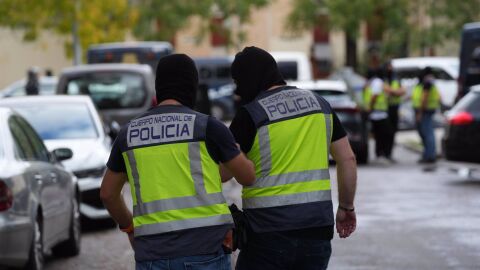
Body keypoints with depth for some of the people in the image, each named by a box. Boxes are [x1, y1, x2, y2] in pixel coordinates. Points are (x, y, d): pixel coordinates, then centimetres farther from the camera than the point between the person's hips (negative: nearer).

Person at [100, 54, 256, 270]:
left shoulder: (129, 133, 10)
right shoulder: (206, 126, -2)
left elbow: (108, 193, 22)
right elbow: (248, 177, 9)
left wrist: (128, 228, 38)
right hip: (204, 252, -3)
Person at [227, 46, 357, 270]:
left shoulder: (250, 114, -8)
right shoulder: (319, 104, 9)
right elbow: (347, 159, 11)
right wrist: (346, 207, 19)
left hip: (267, 229, -5)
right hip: (317, 228, 5)